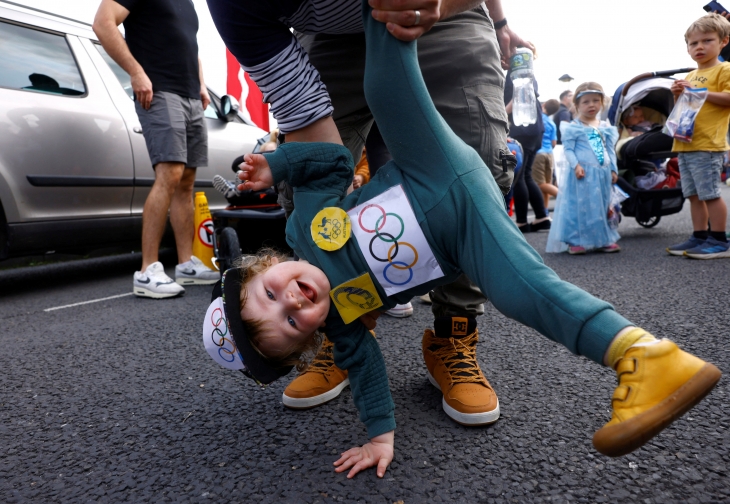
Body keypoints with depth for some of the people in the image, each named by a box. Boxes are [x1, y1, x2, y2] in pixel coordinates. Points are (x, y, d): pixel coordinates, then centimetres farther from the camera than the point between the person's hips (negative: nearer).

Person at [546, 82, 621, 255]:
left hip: (603, 174, 5)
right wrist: (576, 165, -21)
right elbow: (568, 150, -8)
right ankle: (576, 241, 0)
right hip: (583, 173, -5)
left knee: (602, 207, 10)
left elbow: (610, 150, 16)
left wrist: (613, 170, 10)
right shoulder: (573, 127, -3)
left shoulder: (606, 128, 13)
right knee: (580, 206, -5)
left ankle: (603, 240, 18)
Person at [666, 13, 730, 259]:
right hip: (685, 144, 8)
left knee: (710, 193, -7)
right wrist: (678, 95, 7)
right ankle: (700, 237, 17)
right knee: (694, 194, 10)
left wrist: (698, 91, -17)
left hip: (707, 145, -8)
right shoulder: (689, 76, 20)